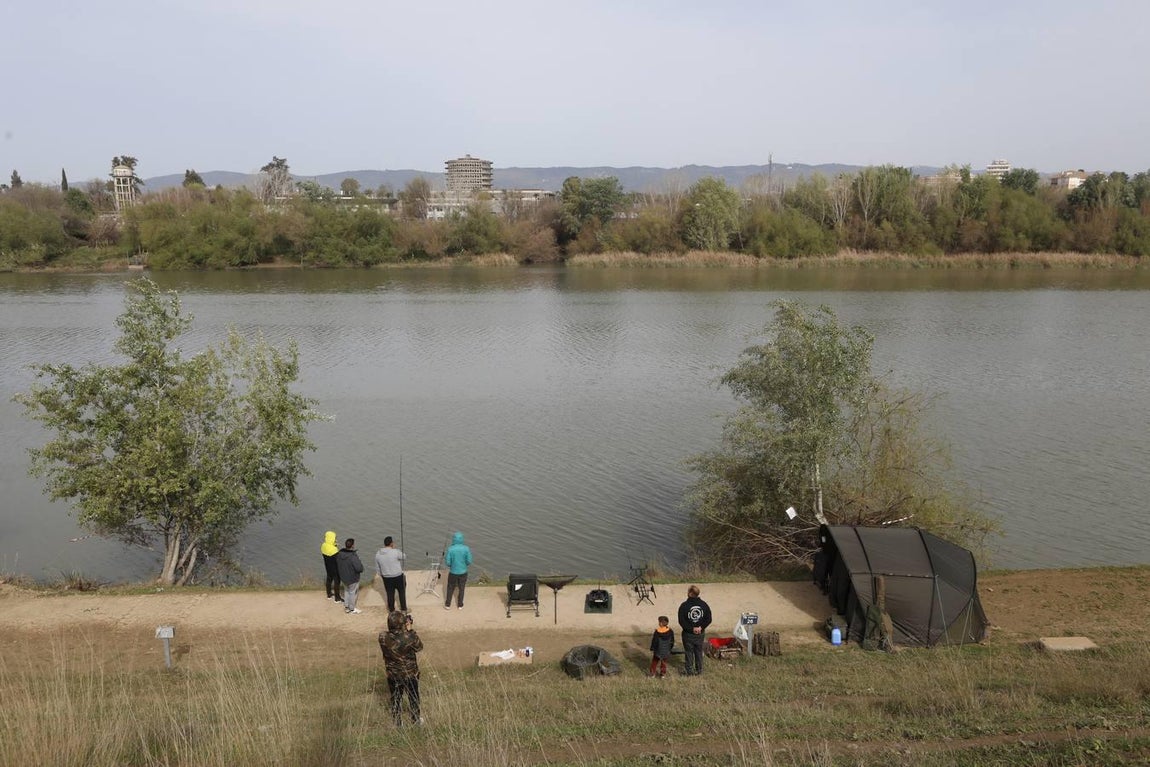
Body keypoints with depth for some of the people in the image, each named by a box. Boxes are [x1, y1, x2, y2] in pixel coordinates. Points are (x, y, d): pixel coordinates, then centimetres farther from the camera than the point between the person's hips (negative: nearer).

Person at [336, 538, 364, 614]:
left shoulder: (339, 554, -9)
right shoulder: (353, 556, -32)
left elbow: (337, 565, 6)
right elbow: (359, 568, -31)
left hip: (343, 577, 7)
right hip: (352, 579, -7)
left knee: (346, 591, 26)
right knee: (353, 593, 12)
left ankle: (346, 607, 38)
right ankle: (352, 609, 26)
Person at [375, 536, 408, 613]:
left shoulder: (378, 554, -7)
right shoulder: (395, 552, -22)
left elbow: (378, 568, 4)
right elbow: (404, 557, -2)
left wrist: (382, 576, 19)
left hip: (386, 578, 3)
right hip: (398, 577, -3)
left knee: (390, 594, 19)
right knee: (402, 592, 17)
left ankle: (391, 610, 32)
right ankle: (404, 609, 28)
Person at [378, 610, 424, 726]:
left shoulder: (383, 637, -26)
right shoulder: (410, 638, -32)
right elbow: (419, 647, -10)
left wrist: (405, 631, -7)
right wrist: (410, 630, -11)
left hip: (393, 675, 1)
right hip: (411, 674, -1)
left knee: (396, 699, 26)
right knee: (413, 697, 25)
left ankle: (398, 722, 44)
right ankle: (416, 719, 46)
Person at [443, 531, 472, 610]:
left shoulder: (450, 549, -20)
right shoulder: (466, 548, -17)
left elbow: (447, 563, -15)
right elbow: (469, 562, -10)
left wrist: (445, 558, 7)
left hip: (453, 572, -1)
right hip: (463, 572, 1)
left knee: (450, 588, 20)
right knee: (461, 589, 20)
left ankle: (448, 604, 33)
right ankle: (460, 605, 33)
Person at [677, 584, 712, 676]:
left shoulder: (684, 606, -19)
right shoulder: (704, 605, -7)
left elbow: (681, 622, -19)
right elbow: (709, 619, -6)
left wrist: (691, 629, -13)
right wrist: (701, 627, -11)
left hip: (688, 634, -3)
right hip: (700, 634, 3)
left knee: (689, 652, 13)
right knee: (699, 651, 19)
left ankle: (689, 671, 23)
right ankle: (699, 670, 31)